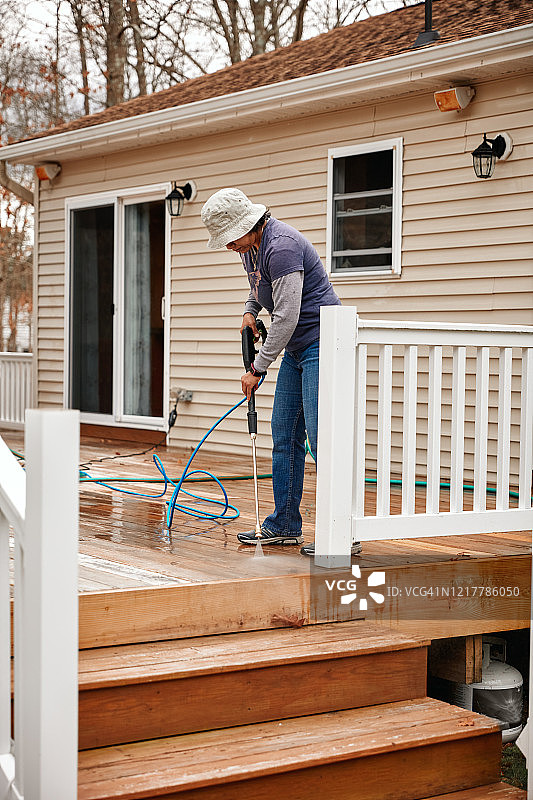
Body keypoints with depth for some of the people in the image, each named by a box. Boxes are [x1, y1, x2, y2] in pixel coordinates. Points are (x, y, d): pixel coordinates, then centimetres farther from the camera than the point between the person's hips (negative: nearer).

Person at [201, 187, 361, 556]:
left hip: (321, 342, -10)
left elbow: (286, 317, -25)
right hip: (297, 349, 10)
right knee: (284, 436, 10)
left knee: (321, 437, -15)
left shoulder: (281, 247, -23)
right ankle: (284, 525, 17)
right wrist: (250, 309, 13)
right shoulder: (250, 246, 9)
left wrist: (257, 368, -20)